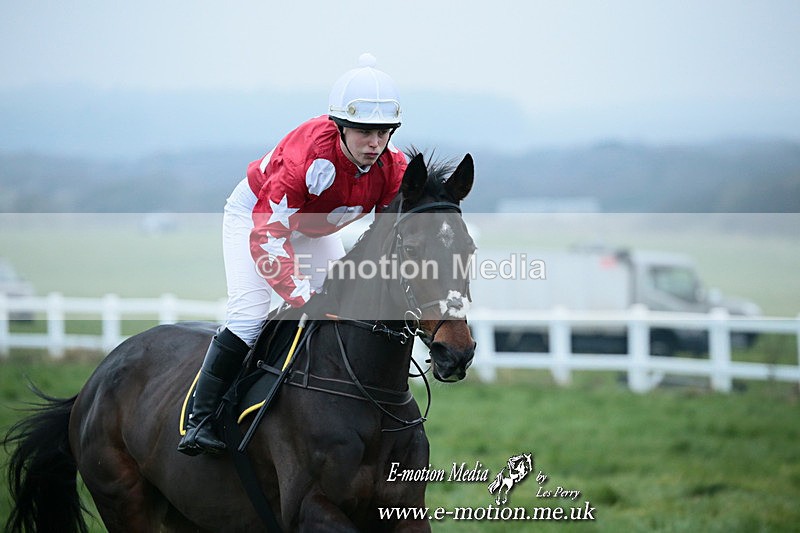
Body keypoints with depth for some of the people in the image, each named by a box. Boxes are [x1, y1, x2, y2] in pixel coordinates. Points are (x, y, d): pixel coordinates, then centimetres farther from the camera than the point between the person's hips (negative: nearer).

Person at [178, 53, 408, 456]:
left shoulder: (393, 168, -26)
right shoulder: (309, 155, -43)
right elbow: (267, 234, -41)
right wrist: (304, 297, -49)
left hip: (316, 229, 6)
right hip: (255, 213, -6)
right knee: (248, 315, -21)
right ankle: (199, 420, -16)